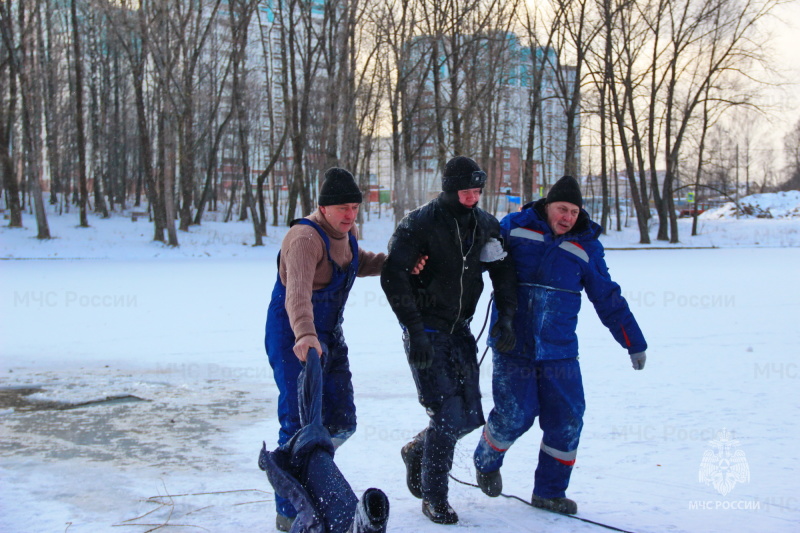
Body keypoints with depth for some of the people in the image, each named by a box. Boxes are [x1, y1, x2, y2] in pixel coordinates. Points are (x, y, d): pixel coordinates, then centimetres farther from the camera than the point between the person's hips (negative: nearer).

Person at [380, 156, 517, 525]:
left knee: (469, 417, 7)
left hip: (460, 331, 6)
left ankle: (417, 452, 36)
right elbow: (393, 277, -18)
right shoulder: (419, 225, -14)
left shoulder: (486, 225, 3)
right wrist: (415, 331, -22)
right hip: (426, 333, -6)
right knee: (448, 417, -10)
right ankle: (433, 497, 9)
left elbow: (503, 272, 11)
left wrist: (505, 317, -2)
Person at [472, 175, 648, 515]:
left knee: (568, 418, 0)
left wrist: (634, 342, 14)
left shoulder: (586, 246, 7)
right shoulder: (515, 227, 0)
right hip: (512, 346, -3)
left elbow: (608, 299, 13)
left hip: (559, 350, 3)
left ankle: (549, 491, 20)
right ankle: (486, 461, 28)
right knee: (514, 415, -6)